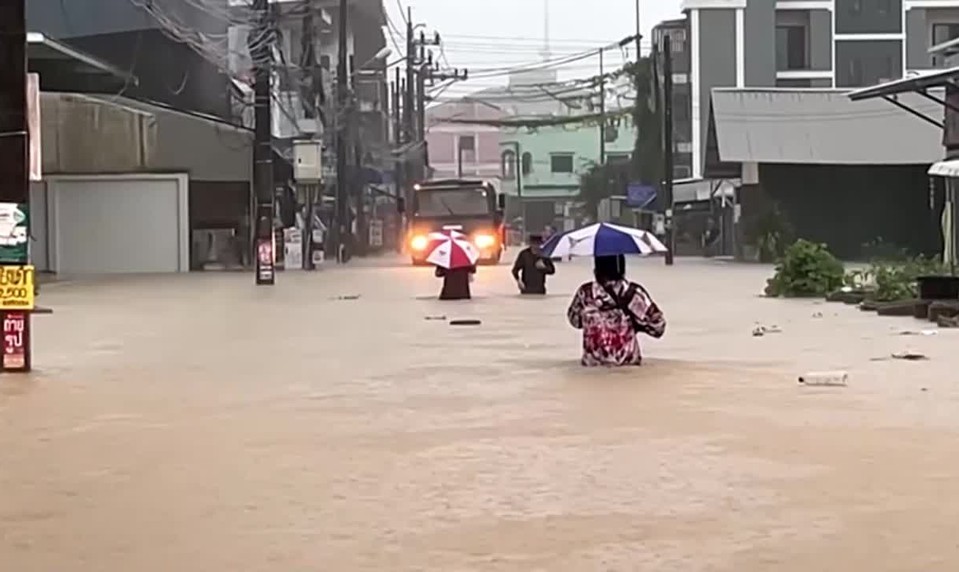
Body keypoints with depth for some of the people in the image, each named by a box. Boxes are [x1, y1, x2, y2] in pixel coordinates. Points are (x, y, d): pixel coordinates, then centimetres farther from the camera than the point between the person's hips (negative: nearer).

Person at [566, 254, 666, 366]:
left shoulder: (585, 292, -5)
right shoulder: (634, 292, -9)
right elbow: (658, 326, -6)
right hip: (628, 361, -1)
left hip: (593, 361, 1)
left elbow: (575, 320, 13)